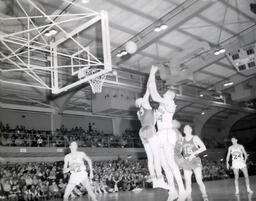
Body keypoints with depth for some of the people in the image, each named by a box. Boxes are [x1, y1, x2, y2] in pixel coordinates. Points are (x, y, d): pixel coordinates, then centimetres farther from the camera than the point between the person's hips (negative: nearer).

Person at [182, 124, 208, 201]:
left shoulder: (195, 138, -2)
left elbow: (203, 148, -10)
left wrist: (194, 153, -19)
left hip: (195, 161, -3)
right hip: (186, 162, 3)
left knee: (199, 181, -14)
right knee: (187, 183, 0)